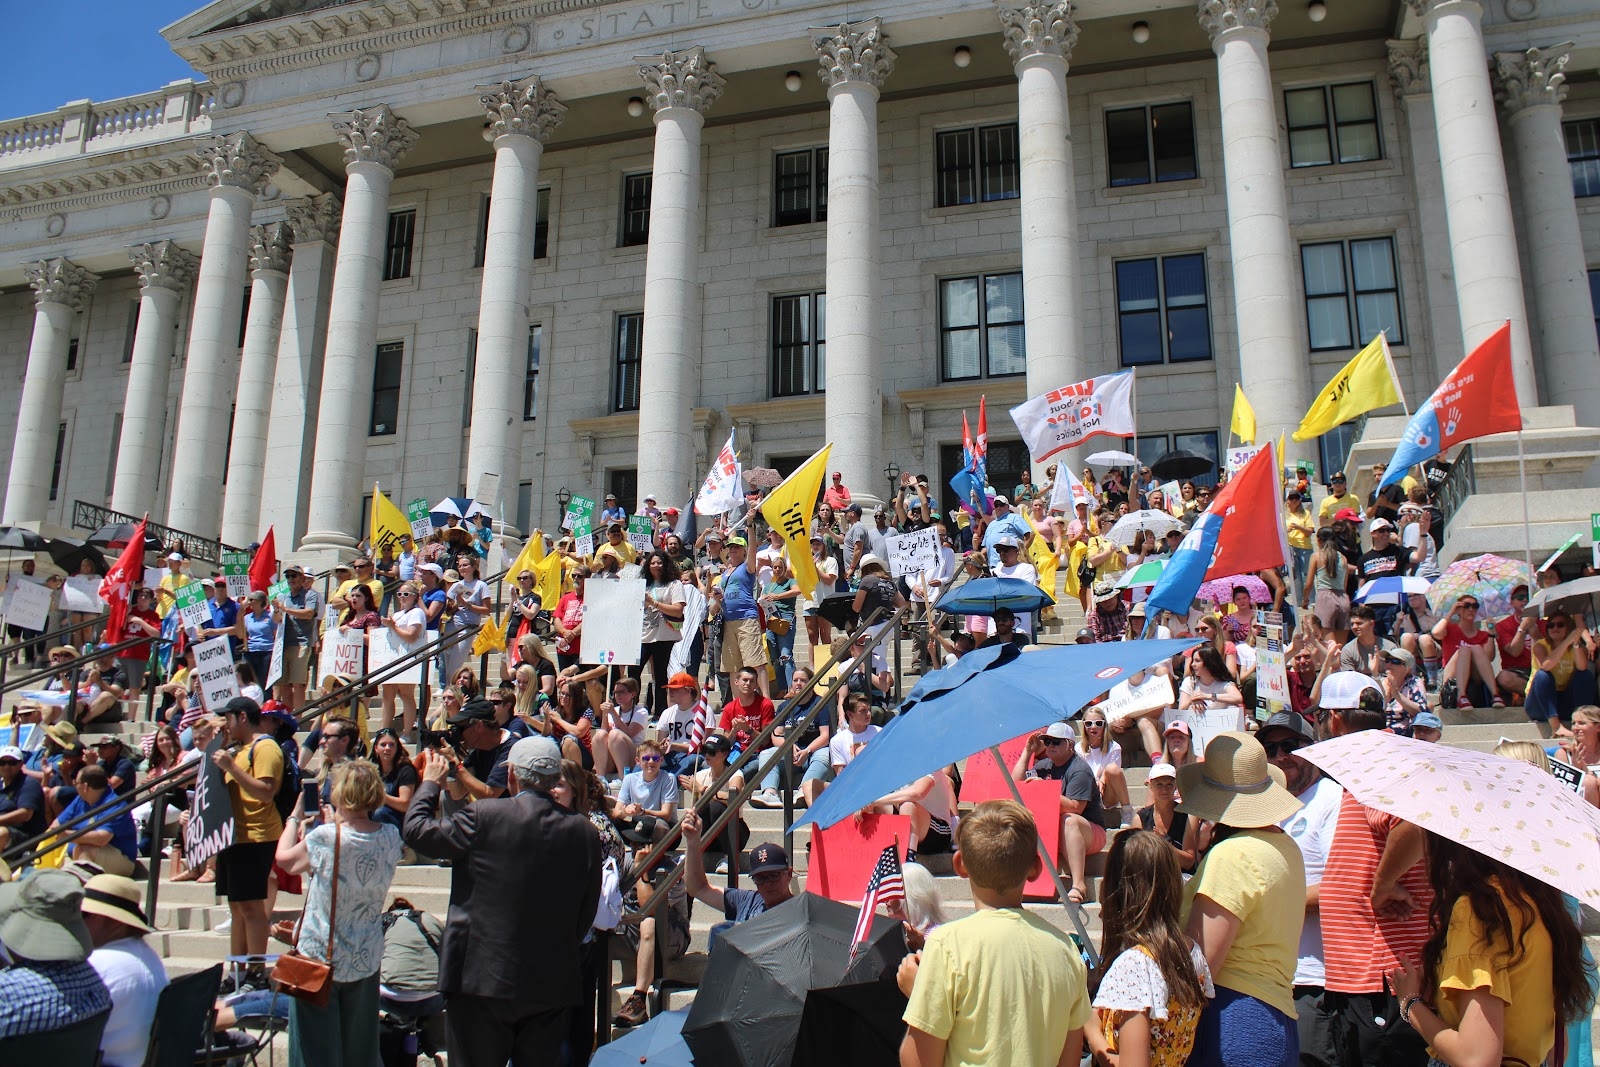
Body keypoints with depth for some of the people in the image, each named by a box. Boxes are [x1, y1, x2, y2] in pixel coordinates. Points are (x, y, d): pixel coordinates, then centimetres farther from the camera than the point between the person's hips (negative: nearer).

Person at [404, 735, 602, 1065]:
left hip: (483, 977, -3)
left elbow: (417, 830, 0)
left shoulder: (484, 816, -13)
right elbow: (586, 913, 6)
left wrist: (431, 783, 16)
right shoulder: (585, 831, -2)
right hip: (553, 985, 3)